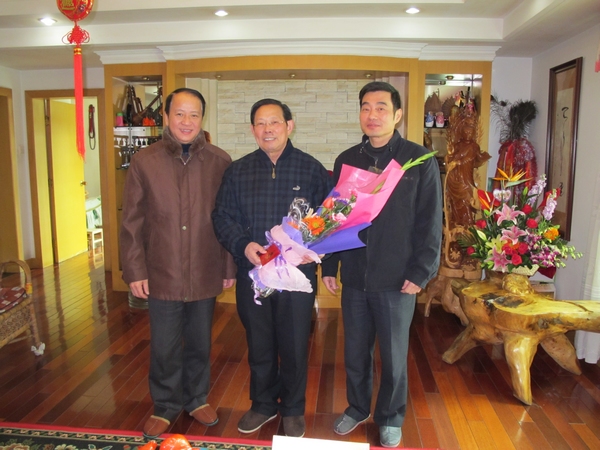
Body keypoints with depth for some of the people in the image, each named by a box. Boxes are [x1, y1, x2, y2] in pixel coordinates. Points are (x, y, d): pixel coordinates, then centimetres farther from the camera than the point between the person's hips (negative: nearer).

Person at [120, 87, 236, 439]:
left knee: (200, 343, 16)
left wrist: (229, 267, 0)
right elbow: (132, 221, 0)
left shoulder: (220, 162, -2)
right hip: (162, 274, 0)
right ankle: (165, 407, 34)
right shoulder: (144, 161, -1)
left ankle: (197, 398, 39)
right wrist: (135, 270, -3)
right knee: (164, 348, 11)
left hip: (206, 274, 1)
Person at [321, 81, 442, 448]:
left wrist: (420, 273, -11)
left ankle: (391, 419, 34)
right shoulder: (347, 160, 6)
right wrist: (329, 266, 7)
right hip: (354, 277, 3)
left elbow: (430, 222, -6)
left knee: (394, 355, 12)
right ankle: (357, 408, 39)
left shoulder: (420, 160, -5)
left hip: (396, 280, -3)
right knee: (355, 351, 16)